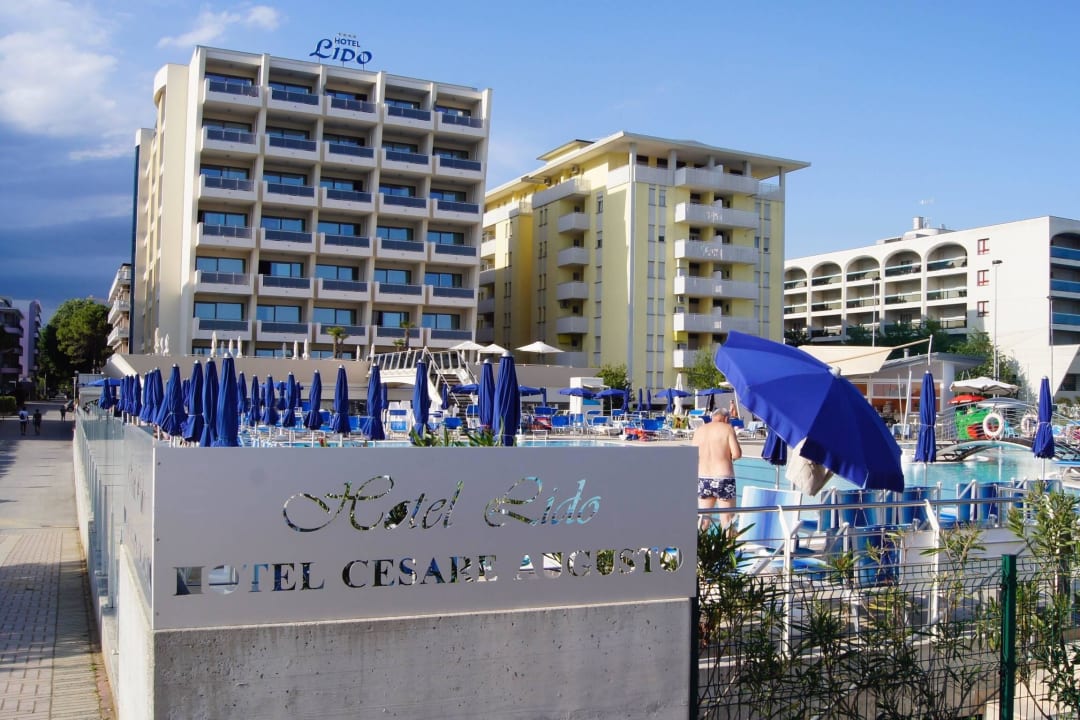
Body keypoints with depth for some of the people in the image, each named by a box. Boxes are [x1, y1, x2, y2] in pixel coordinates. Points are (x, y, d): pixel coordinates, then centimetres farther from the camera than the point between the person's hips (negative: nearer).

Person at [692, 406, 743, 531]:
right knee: (727, 520, 3)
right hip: (723, 478, -4)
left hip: (703, 479, 4)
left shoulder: (699, 430, 7)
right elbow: (737, 454, -12)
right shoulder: (727, 428, -4)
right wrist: (729, 456, 9)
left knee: (703, 519, 11)